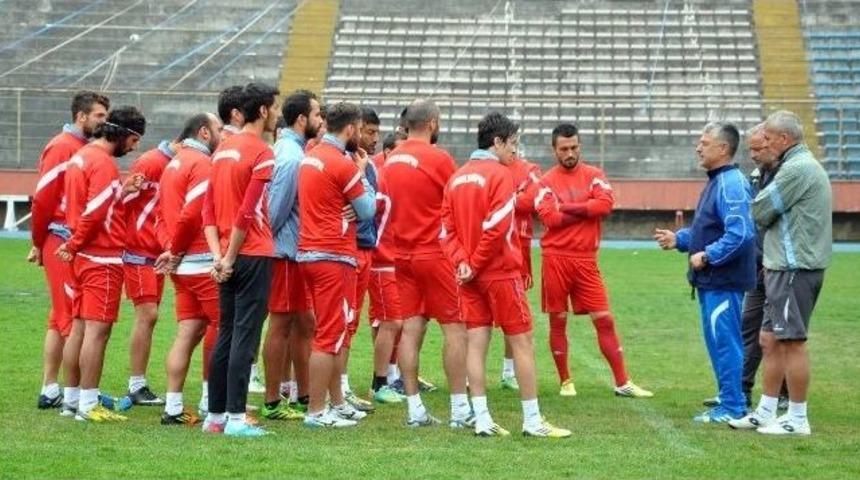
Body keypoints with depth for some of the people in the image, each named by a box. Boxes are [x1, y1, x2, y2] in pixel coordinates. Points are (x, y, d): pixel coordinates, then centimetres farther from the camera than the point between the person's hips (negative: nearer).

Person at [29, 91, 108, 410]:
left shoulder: (87, 149, 15)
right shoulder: (62, 148, -11)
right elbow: (42, 198, -13)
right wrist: (39, 243, -8)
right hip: (63, 244, -9)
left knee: (61, 319, 12)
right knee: (73, 320, -6)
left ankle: (50, 391, 18)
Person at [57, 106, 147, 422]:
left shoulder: (80, 157, 16)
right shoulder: (103, 163, -14)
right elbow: (94, 212, -20)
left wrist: (121, 191, 7)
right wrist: (74, 245, -10)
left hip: (83, 256, 10)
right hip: (102, 258, -10)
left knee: (80, 327, 13)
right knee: (98, 329, -8)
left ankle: (72, 399, 18)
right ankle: (89, 405, -7)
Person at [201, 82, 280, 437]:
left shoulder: (223, 149, 13)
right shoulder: (262, 154, -11)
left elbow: (208, 209, 11)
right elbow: (247, 214, -17)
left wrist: (219, 255, 4)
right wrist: (229, 258, -11)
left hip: (229, 257, 8)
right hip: (252, 255, -8)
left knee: (226, 336, 13)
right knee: (245, 337, -5)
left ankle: (215, 415, 16)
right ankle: (235, 418, -5)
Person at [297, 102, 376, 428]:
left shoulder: (311, 157, 12)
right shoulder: (344, 164, -14)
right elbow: (368, 210, -8)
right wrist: (363, 174, 4)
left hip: (309, 253, 9)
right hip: (334, 257, -9)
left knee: (332, 333, 17)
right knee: (330, 336, -5)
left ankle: (337, 404, 24)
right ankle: (316, 412, -3)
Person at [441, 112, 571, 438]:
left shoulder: (457, 178, 11)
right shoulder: (499, 174, -11)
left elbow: (447, 229, 5)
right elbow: (496, 227, -19)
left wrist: (462, 262, -5)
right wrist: (476, 263, -12)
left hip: (471, 275, 7)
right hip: (501, 272, -7)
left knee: (476, 342, 5)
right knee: (522, 343, 0)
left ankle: (482, 419, 2)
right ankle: (532, 421, 2)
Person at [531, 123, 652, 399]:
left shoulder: (594, 175, 6)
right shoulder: (546, 182, 1)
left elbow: (605, 203, -12)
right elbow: (550, 217, -14)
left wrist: (567, 207, -12)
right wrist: (587, 211, -10)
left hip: (586, 260, 1)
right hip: (556, 259, -1)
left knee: (604, 320, 1)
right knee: (558, 322, 6)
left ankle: (622, 383, 5)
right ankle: (565, 382, 18)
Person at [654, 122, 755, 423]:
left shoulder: (731, 184, -18)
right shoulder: (716, 182, 15)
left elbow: (739, 234, -26)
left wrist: (706, 256, -20)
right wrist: (678, 240, 12)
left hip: (724, 282, -10)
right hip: (712, 281, 10)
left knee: (724, 342, -5)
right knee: (720, 342, 14)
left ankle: (732, 408, 1)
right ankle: (729, 403, 22)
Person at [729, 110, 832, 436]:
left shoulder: (797, 169, -16)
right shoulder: (806, 166, 18)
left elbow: (759, 213, -14)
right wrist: (772, 259, 9)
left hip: (794, 268, -10)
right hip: (786, 266, 10)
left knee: (792, 342, -5)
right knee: (770, 341, 13)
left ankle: (797, 419, -1)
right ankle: (766, 413, 19)